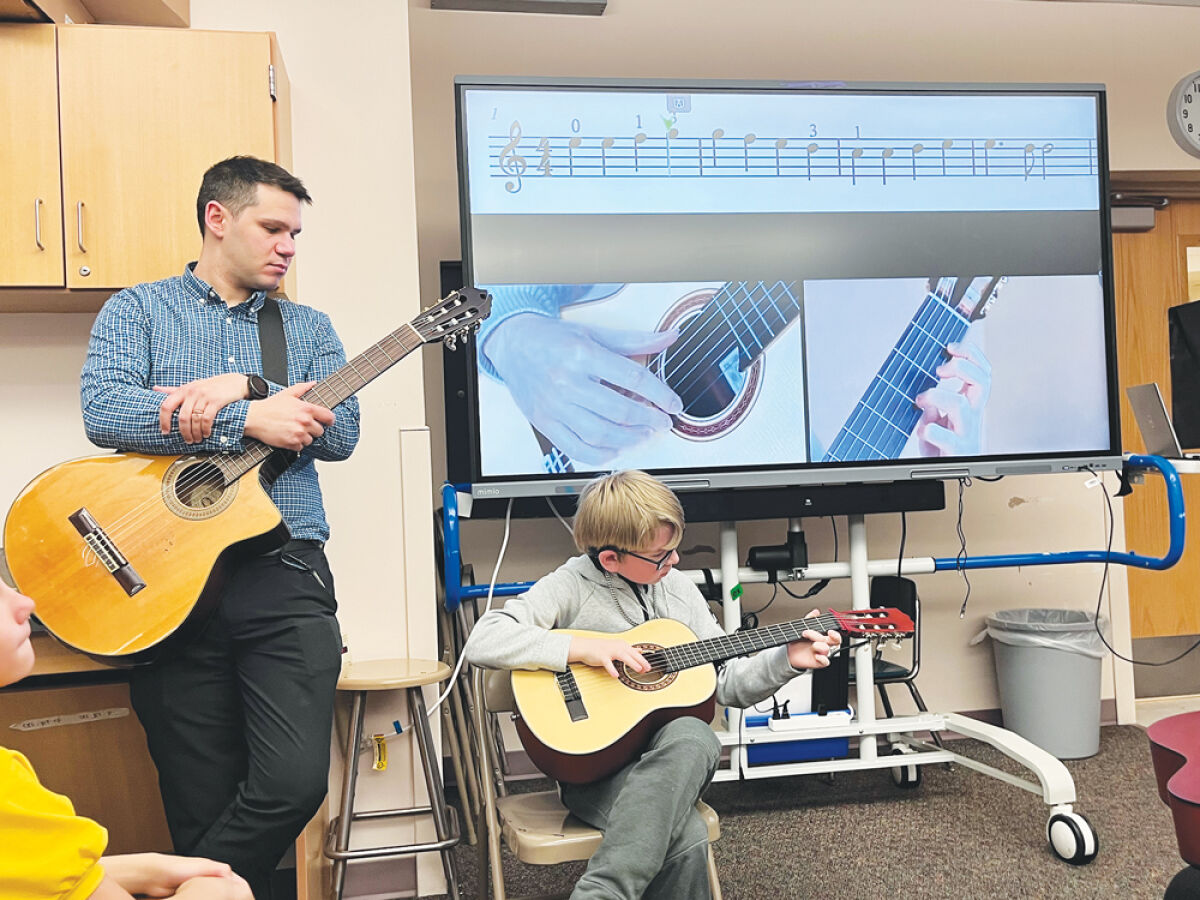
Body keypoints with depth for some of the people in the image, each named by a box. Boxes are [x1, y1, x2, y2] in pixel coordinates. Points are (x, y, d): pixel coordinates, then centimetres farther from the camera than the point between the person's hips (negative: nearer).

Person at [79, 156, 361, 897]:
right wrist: (250, 422, -16)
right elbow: (103, 411, -9)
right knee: (203, 804, 3)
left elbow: (342, 432, 2)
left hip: (286, 578, 2)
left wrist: (240, 386, -11)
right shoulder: (136, 311, 10)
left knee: (297, 781, -10)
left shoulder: (308, 328, 17)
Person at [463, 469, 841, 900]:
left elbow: (727, 682, 17)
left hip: (668, 754, 6)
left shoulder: (678, 588, 11)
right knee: (684, 838, -35)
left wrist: (787, 660, 0)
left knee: (694, 736, -35)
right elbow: (482, 641, -19)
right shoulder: (572, 587, -6)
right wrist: (585, 647, -22)